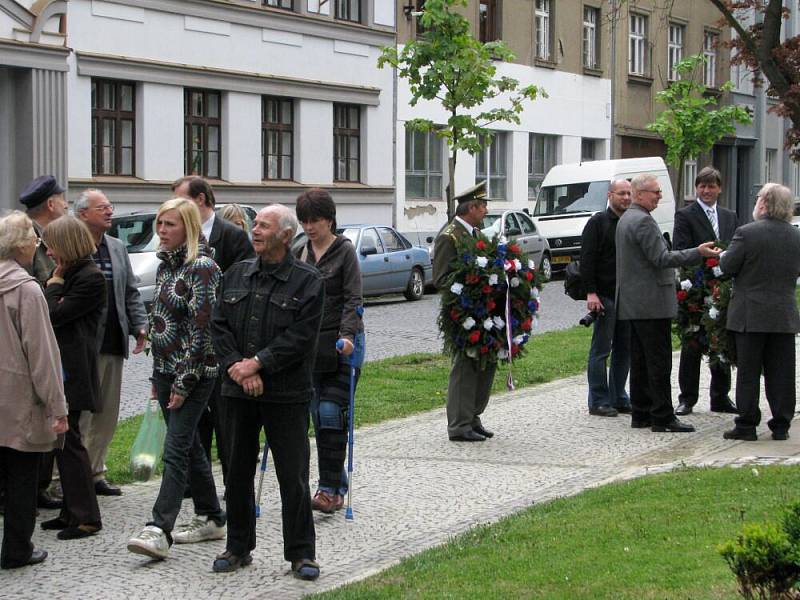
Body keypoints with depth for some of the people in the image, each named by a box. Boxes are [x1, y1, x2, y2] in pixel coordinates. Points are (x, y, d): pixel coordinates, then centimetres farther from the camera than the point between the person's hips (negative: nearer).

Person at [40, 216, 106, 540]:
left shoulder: (90, 278, -13)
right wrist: (56, 285, 5)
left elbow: (53, 315, -15)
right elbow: (50, 315, 16)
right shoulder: (70, 275, 16)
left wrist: (54, 284, -4)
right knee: (64, 441, 12)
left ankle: (86, 517, -2)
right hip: (61, 367, 10)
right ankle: (72, 512, 18)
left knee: (67, 439, -7)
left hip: (72, 371, -10)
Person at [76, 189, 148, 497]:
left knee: (107, 415, 12)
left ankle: (94, 472, 22)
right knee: (81, 413, -4)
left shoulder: (118, 248, 14)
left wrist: (140, 325, 5)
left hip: (113, 344, 7)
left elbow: (131, 292, 17)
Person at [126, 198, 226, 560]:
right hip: (165, 370, 9)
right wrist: (157, 376, 17)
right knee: (190, 447, 14)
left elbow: (202, 328, -17)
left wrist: (184, 382, -18)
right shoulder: (165, 266, 13)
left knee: (176, 449, -12)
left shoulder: (201, 267, -14)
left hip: (193, 373, -9)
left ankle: (159, 530, -16)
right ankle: (210, 519, 24)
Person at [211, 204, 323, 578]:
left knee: (293, 477, -1)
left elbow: (300, 337, -13)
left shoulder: (308, 281, -4)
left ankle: (301, 554, 9)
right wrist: (237, 367, -10)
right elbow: (219, 326, 5)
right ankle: (238, 548, 24)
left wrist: (258, 363, -16)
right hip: (239, 392, 5)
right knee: (238, 473, 12)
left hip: (286, 394, -4)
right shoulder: (237, 275, 10)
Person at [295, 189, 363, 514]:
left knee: (331, 412, -13)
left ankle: (331, 488, -10)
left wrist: (347, 335, -23)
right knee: (318, 417, 6)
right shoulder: (299, 254, 13)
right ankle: (336, 485, 15)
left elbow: (353, 299, -10)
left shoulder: (345, 251, -4)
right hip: (308, 344, 6)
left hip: (339, 344, -6)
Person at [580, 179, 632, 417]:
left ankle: (618, 398, 18)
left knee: (625, 349, 10)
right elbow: (587, 259, -9)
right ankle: (598, 402, 1)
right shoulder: (598, 223, -4)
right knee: (601, 350, -3)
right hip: (605, 296, -6)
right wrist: (591, 292, -17)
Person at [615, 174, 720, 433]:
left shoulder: (625, 219, 17)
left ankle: (640, 414, 15)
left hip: (633, 303, 10)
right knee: (659, 361, -7)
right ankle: (662, 417, -6)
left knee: (640, 361, 12)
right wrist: (698, 253, -19)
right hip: (651, 303, -10)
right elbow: (661, 259, -20)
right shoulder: (643, 221, -16)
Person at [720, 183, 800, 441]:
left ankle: (747, 425, 6)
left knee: (748, 373, 3)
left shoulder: (747, 233, -15)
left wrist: (723, 255, 10)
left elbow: (728, 266, -10)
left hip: (751, 315, -4)